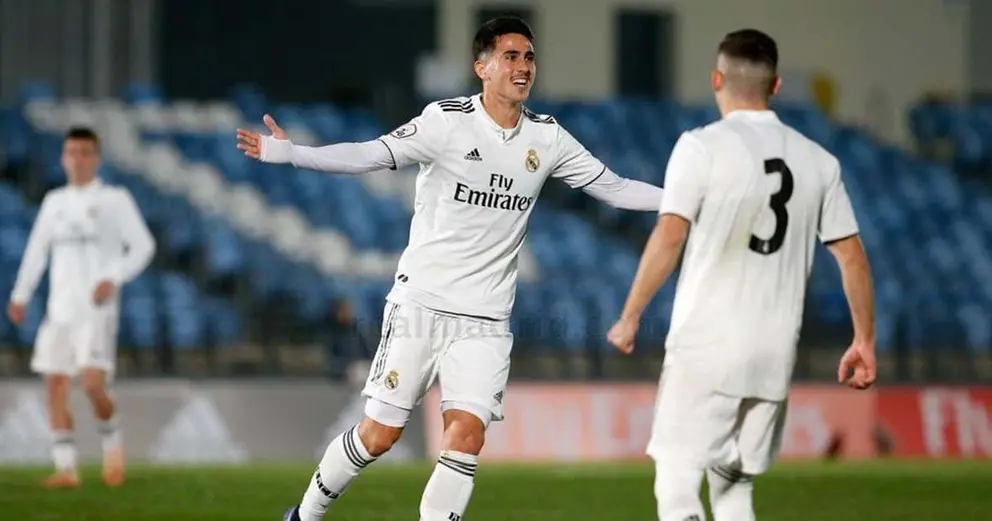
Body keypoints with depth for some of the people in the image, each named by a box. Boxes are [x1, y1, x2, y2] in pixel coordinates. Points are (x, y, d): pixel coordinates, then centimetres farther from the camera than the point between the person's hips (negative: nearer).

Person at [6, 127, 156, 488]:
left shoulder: (114, 200, 1)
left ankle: (112, 443, 9)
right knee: (55, 386, -1)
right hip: (59, 309, 5)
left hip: (96, 310, -5)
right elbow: (37, 249, 22)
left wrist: (114, 278, -17)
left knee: (93, 385, -18)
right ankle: (66, 467, 2)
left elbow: (143, 246, -4)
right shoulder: (54, 202, 15)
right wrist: (21, 295, 17)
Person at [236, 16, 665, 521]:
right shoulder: (448, 120, -10)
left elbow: (613, 187, 12)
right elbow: (370, 155, -16)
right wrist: (287, 152, -28)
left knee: (468, 434, -12)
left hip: (485, 318, 3)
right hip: (420, 303, -3)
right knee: (379, 434, 0)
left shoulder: (547, 136, 4)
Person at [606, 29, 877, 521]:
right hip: (776, 353, 5)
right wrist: (864, 341, 17)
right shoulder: (818, 161, 8)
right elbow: (852, 256, 9)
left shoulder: (703, 146, -6)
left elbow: (669, 237, -14)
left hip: (705, 346, -5)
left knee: (678, 481, -5)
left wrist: (630, 317, -7)